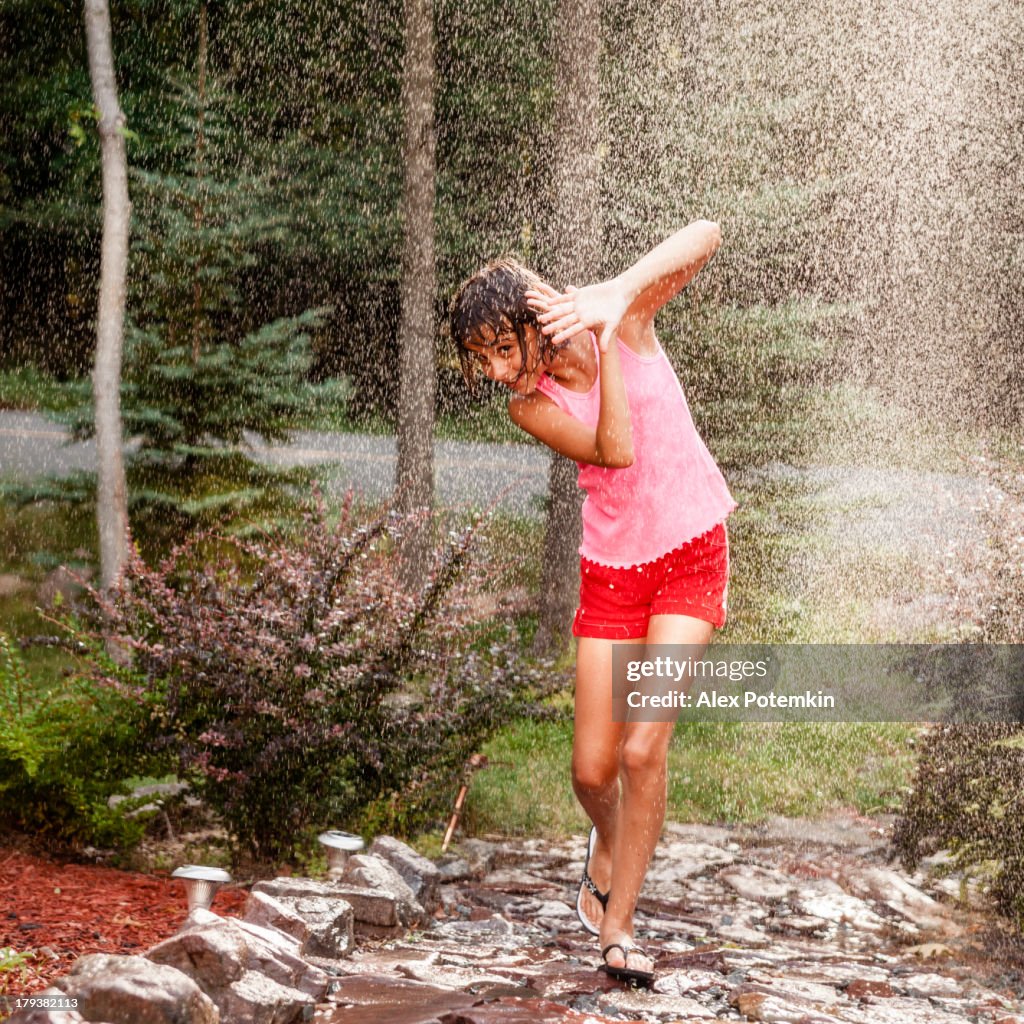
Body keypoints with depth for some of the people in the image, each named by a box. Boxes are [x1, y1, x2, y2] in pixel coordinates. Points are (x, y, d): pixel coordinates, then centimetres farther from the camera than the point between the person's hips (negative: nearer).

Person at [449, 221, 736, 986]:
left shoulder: (624, 315, -13)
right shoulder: (530, 405, -10)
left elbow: (705, 236, -26)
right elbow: (614, 451, -26)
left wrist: (617, 298, -37)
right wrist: (603, 346, -28)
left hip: (692, 555, -2)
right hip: (612, 569, 2)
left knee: (643, 748, -15)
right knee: (592, 769, 1)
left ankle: (619, 924, -1)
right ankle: (608, 848, 37)